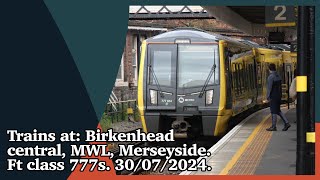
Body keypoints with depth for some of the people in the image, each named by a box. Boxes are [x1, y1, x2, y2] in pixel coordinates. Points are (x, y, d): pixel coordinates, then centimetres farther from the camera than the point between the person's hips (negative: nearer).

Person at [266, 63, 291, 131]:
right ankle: (286, 123, 8)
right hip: (278, 96, 8)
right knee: (278, 110, 15)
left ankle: (273, 127, 4)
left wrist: (268, 97, -12)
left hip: (273, 97, -8)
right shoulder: (278, 76, 10)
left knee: (273, 112, -1)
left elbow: (269, 88, -18)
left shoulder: (271, 77, -16)